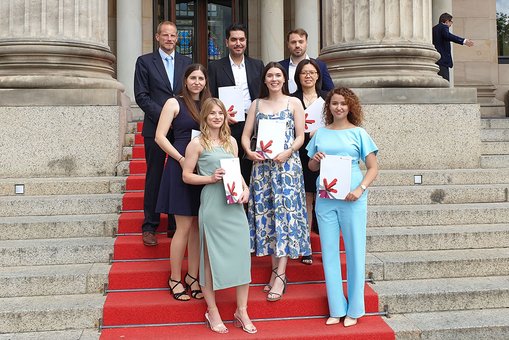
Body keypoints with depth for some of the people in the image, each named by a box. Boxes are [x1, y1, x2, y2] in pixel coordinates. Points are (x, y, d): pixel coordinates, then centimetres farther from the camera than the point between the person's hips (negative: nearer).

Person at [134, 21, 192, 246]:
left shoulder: (186, 63, 13)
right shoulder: (145, 62, 4)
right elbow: (141, 96, -3)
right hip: (155, 128, -2)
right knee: (154, 177, 3)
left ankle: (176, 224, 15)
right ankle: (149, 226, 12)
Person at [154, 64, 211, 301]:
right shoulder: (174, 103, 0)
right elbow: (160, 136, -7)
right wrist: (181, 159, -15)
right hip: (180, 167, -5)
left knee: (198, 226, 8)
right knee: (185, 226, -4)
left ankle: (192, 276, 19)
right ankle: (175, 279, 9)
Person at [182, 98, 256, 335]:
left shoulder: (231, 141, 13)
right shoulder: (197, 143, -1)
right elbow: (186, 175, -1)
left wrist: (245, 188, 1)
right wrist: (211, 178, -15)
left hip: (235, 204, 5)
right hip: (212, 205, -4)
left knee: (242, 255, 4)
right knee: (210, 258, 5)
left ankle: (242, 311, 18)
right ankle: (212, 311, 20)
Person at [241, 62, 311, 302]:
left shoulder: (294, 103, 6)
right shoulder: (256, 104, 14)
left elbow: (300, 136, 1)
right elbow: (245, 135, 10)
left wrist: (287, 153, -16)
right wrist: (249, 152, -10)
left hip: (287, 165, -3)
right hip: (262, 165, 3)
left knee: (285, 213, -7)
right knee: (266, 214, 3)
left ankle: (280, 276, -6)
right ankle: (275, 270, 13)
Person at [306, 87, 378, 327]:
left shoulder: (358, 133, 1)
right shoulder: (320, 133, 10)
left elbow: (373, 168, -1)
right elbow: (312, 167, 17)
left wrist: (360, 189, -16)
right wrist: (315, 160, -6)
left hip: (351, 199, -3)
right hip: (325, 199, 3)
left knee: (354, 251, 3)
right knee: (329, 252, 6)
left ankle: (354, 309, 16)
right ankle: (336, 309, 17)